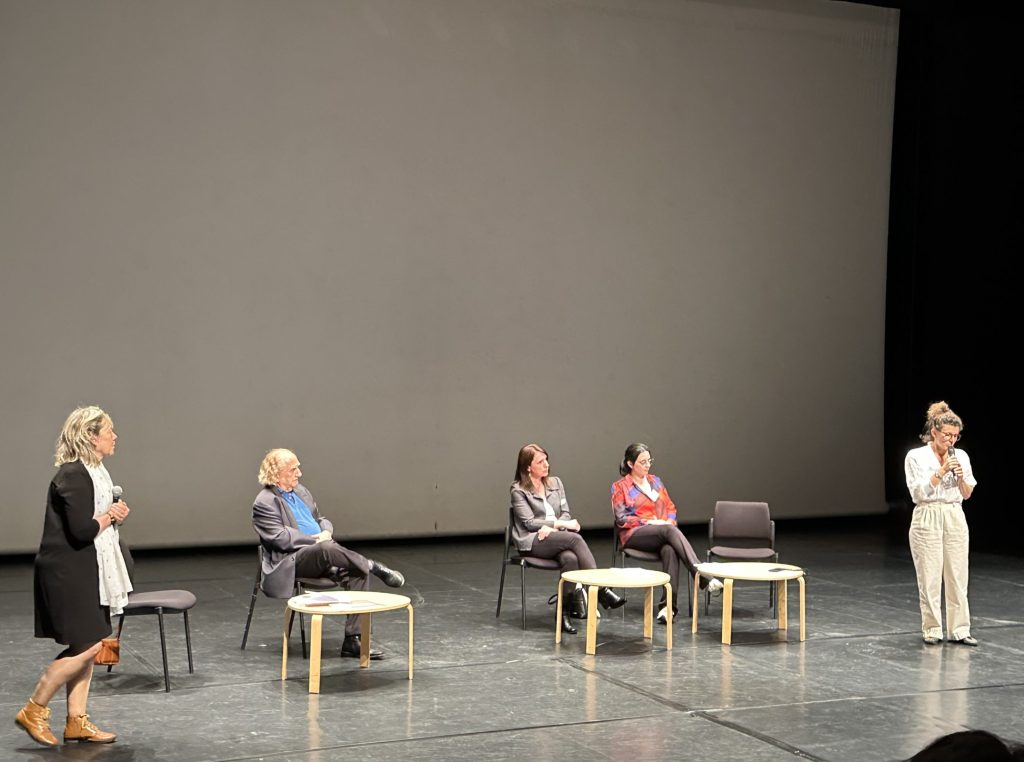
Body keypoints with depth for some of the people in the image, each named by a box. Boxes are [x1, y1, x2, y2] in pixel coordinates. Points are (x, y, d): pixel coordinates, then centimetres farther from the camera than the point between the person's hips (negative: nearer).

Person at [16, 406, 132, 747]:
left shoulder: (94, 471, 12)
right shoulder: (72, 475, -19)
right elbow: (82, 530, -25)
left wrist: (113, 514, 0)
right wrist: (109, 517, -8)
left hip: (89, 571, 10)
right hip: (67, 573, -10)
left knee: (88, 646, 10)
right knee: (85, 646, -9)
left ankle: (76, 721, 17)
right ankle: (33, 711, 3)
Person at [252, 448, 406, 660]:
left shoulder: (300, 491, 20)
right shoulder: (265, 503, -4)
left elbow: (321, 519, 26)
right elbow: (280, 538, -14)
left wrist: (326, 532, 2)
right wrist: (316, 539, -14)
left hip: (320, 555, 8)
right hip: (292, 561, -8)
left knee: (359, 573, -19)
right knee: (327, 548, -40)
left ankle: (352, 639, -20)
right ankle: (374, 567, -20)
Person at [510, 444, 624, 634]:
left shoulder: (555, 483, 17)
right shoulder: (518, 490, 2)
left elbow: (566, 514, 10)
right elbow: (529, 522, -7)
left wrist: (552, 527, -12)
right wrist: (562, 524, -13)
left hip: (557, 538, 4)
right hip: (532, 541, -4)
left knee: (570, 558, -35)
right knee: (575, 538, -33)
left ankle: (565, 611, -33)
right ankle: (600, 590, -34)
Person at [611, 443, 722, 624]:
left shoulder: (655, 481, 21)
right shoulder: (620, 487, 7)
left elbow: (671, 508, 19)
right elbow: (621, 518, -2)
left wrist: (669, 521, -4)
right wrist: (650, 522, -12)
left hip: (663, 532, 4)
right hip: (634, 535, -4)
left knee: (670, 550, -36)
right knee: (669, 531, -37)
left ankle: (668, 605, -46)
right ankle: (704, 578, -49)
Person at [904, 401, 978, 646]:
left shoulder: (961, 456, 7)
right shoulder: (916, 456, -4)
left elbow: (967, 493, 9)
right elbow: (918, 492, -11)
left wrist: (960, 476, -11)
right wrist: (941, 471, -18)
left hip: (955, 519, 4)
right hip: (928, 520, -3)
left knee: (958, 576, 2)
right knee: (929, 577, -1)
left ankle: (959, 630, 8)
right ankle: (932, 630, 8)